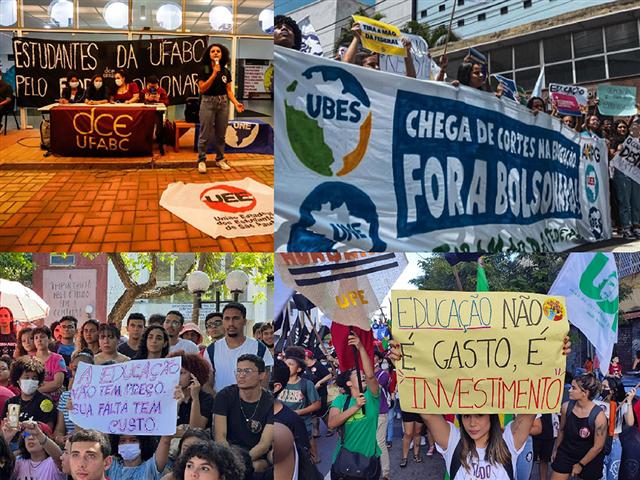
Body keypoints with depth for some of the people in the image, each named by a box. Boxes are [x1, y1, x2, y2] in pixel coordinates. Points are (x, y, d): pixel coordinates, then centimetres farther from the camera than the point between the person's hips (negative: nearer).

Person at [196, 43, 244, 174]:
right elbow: (202, 89, -13)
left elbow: (229, 90, 7)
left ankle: (220, 159, 22)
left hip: (222, 103, 4)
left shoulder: (226, 71, 6)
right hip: (208, 103, -4)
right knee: (205, 134, -1)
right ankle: (201, 160, 8)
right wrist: (214, 74, -19)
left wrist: (236, 103, -8)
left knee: (221, 134, 11)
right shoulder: (204, 70, -6)